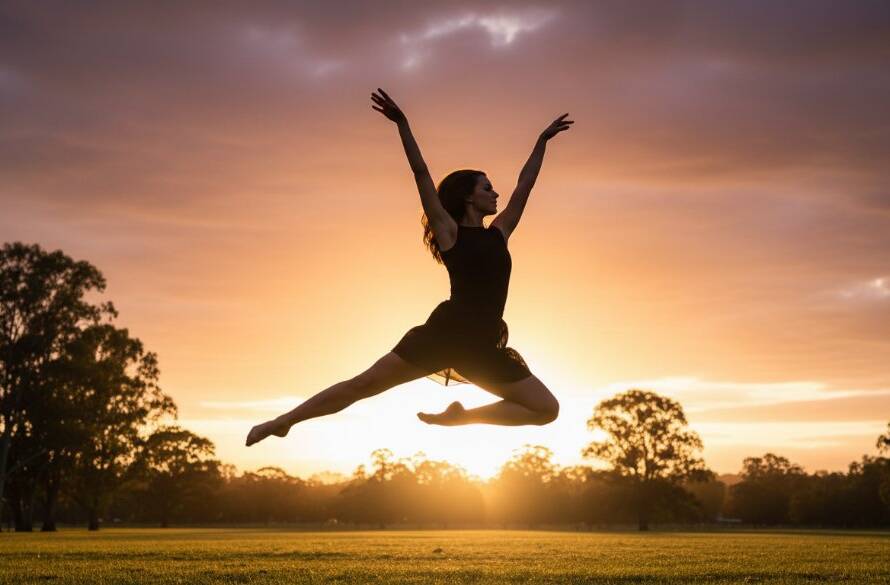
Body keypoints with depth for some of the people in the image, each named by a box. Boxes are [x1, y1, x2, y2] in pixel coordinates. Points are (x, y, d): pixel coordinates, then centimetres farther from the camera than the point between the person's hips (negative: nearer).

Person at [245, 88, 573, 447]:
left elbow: (524, 186, 24)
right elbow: (422, 176, -3)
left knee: (547, 409, 3)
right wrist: (402, 123, -9)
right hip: (445, 333, -5)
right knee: (364, 384, -6)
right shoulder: (449, 231, 4)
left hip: (482, 347, 5)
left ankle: (459, 416, 5)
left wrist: (542, 140, 29)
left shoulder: (497, 235, 18)